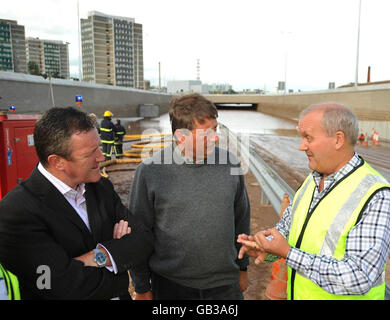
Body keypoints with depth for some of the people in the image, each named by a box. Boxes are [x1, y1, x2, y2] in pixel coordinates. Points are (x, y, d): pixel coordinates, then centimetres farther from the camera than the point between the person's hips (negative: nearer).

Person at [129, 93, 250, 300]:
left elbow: (241, 220, 7)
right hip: (170, 286, -2)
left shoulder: (230, 163, -5)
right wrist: (142, 288, 0)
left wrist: (242, 268, 13)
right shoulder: (150, 170, -14)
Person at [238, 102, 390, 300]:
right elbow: (287, 226, 8)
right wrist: (265, 247, -12)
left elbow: (360, 278, -29)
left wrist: (287, 253, -27)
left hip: (343, 295, -6)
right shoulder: (314, 180, -1)